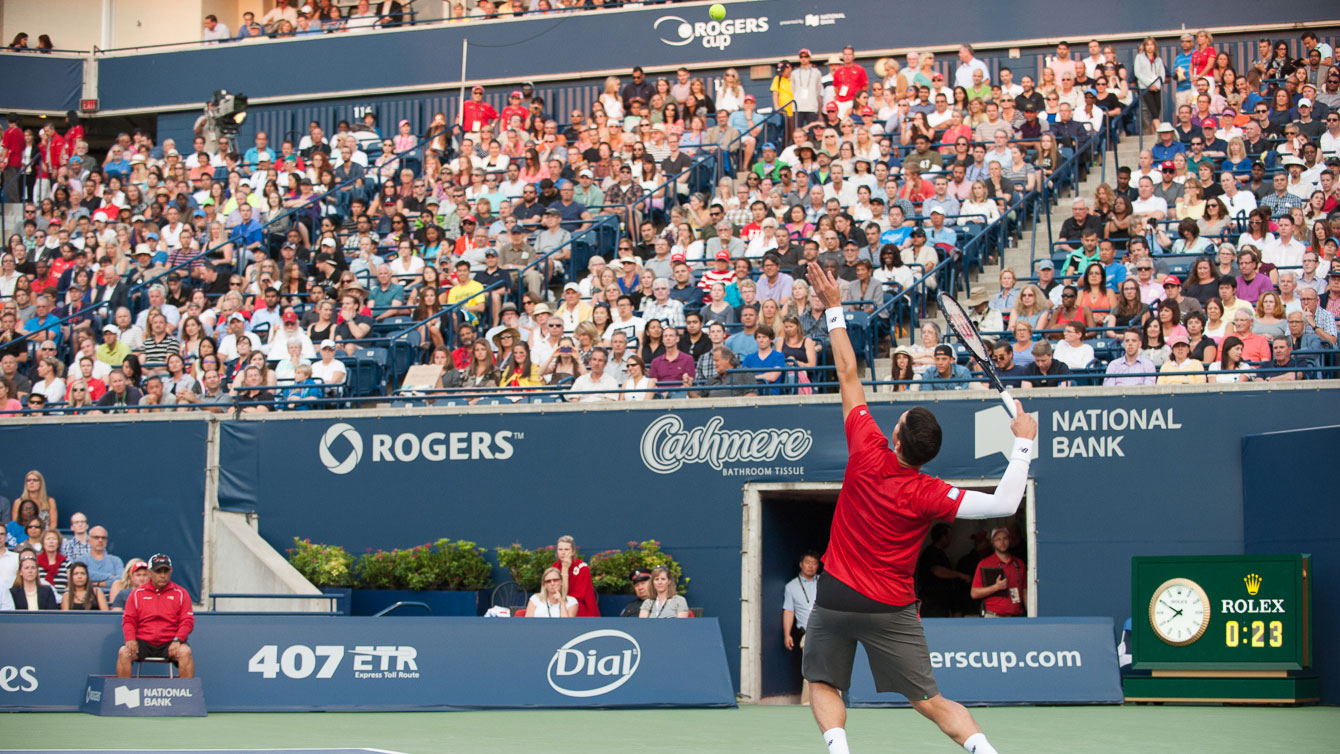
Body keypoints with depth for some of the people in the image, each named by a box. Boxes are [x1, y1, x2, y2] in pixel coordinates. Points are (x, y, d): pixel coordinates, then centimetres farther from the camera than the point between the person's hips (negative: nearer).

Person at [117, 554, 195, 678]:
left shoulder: (180, 593, 8)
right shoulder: (137, 593, 11)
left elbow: (187, 621, 3)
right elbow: (128, 620, 9)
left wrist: (177, 640, -15)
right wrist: (130, 640, -10)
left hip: (169, 644, -1)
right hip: (143, 642, 1)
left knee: (185, 652, -31)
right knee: (124, 652, -26)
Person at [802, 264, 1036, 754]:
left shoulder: (867, 453, -12)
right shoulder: (926, 494, -16)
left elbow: (848, 376, -5)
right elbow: (1003, 505, -24)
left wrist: (834, 308, 2)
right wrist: (1022, 445, -18)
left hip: (837, 597, 0)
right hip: (891, 607, 0)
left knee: (823, 684, 14)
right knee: (930, 701, 6)